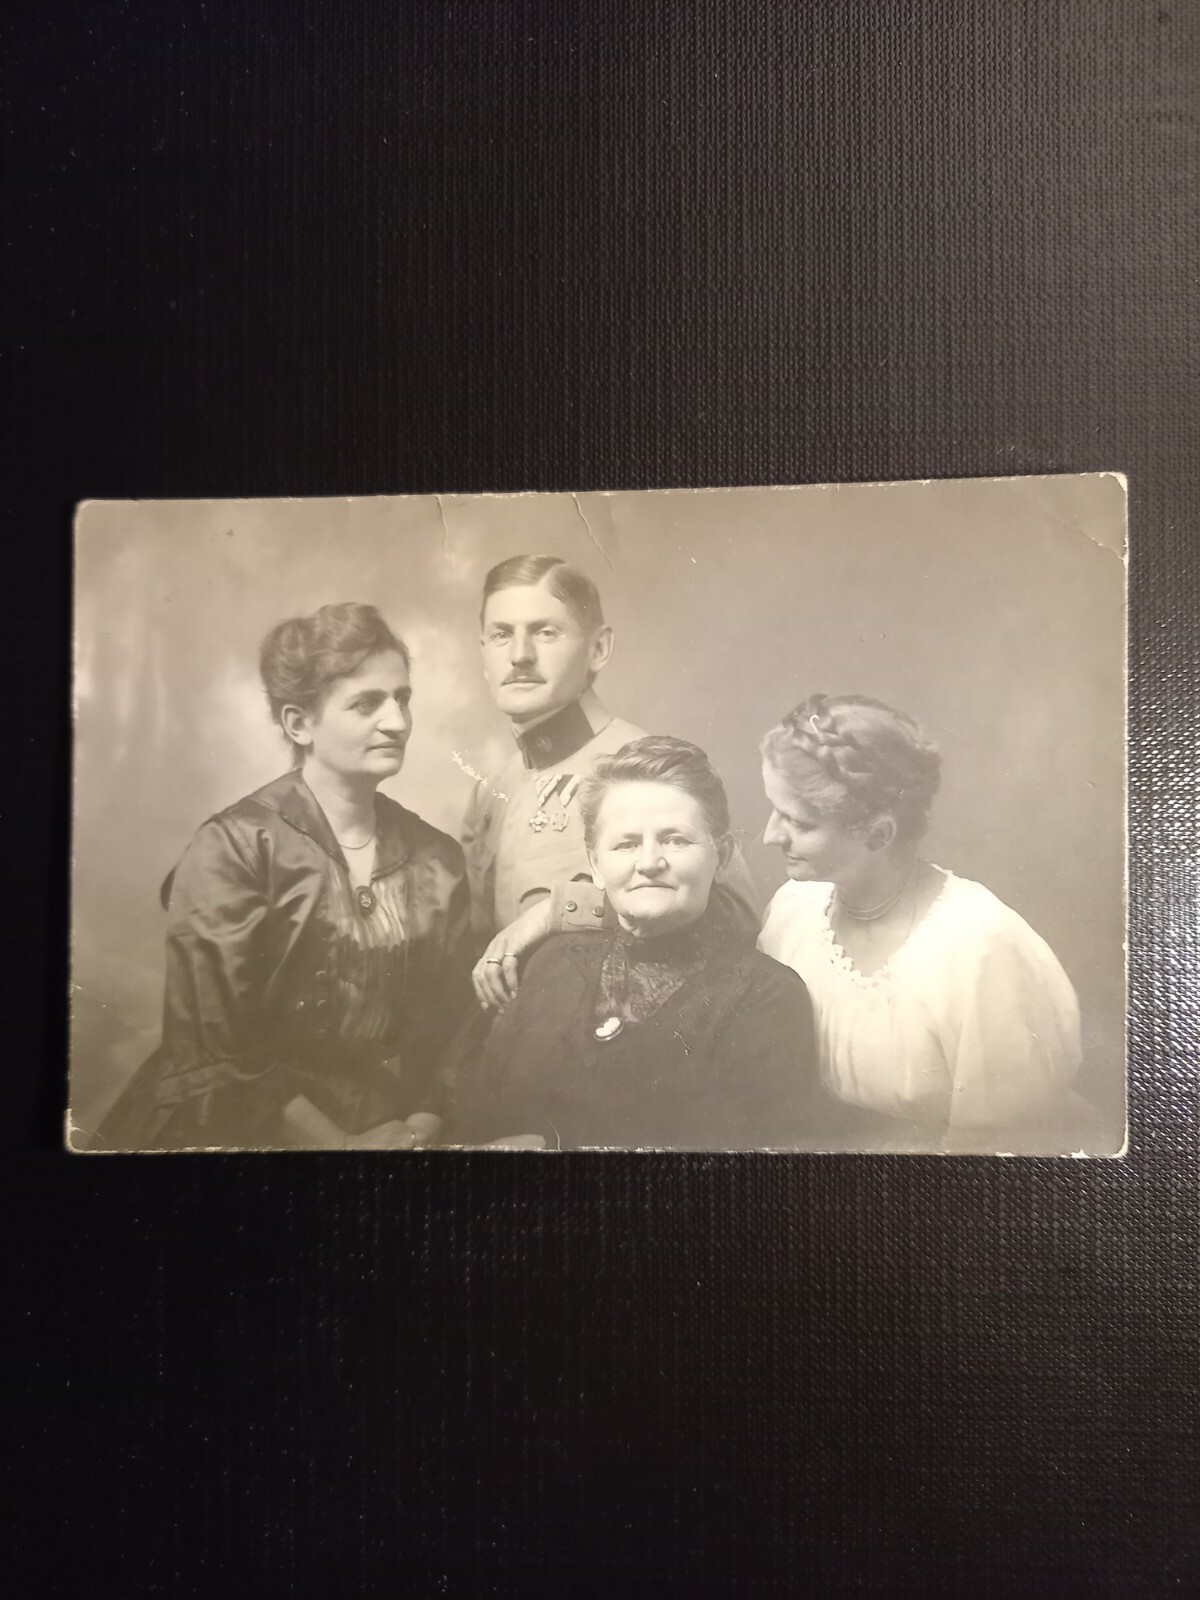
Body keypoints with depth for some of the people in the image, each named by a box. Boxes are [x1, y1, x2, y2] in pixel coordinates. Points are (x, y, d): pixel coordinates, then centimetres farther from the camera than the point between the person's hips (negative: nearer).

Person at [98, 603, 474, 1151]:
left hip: (395, 1133, 3)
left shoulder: (437, 857, 5)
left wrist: (419, 1129, -6)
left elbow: (449, 1022, 7)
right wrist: (340, 1144, -11)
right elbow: (213, 1048, -13)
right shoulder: (233, 849, -9)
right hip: (247, 1135, -3)